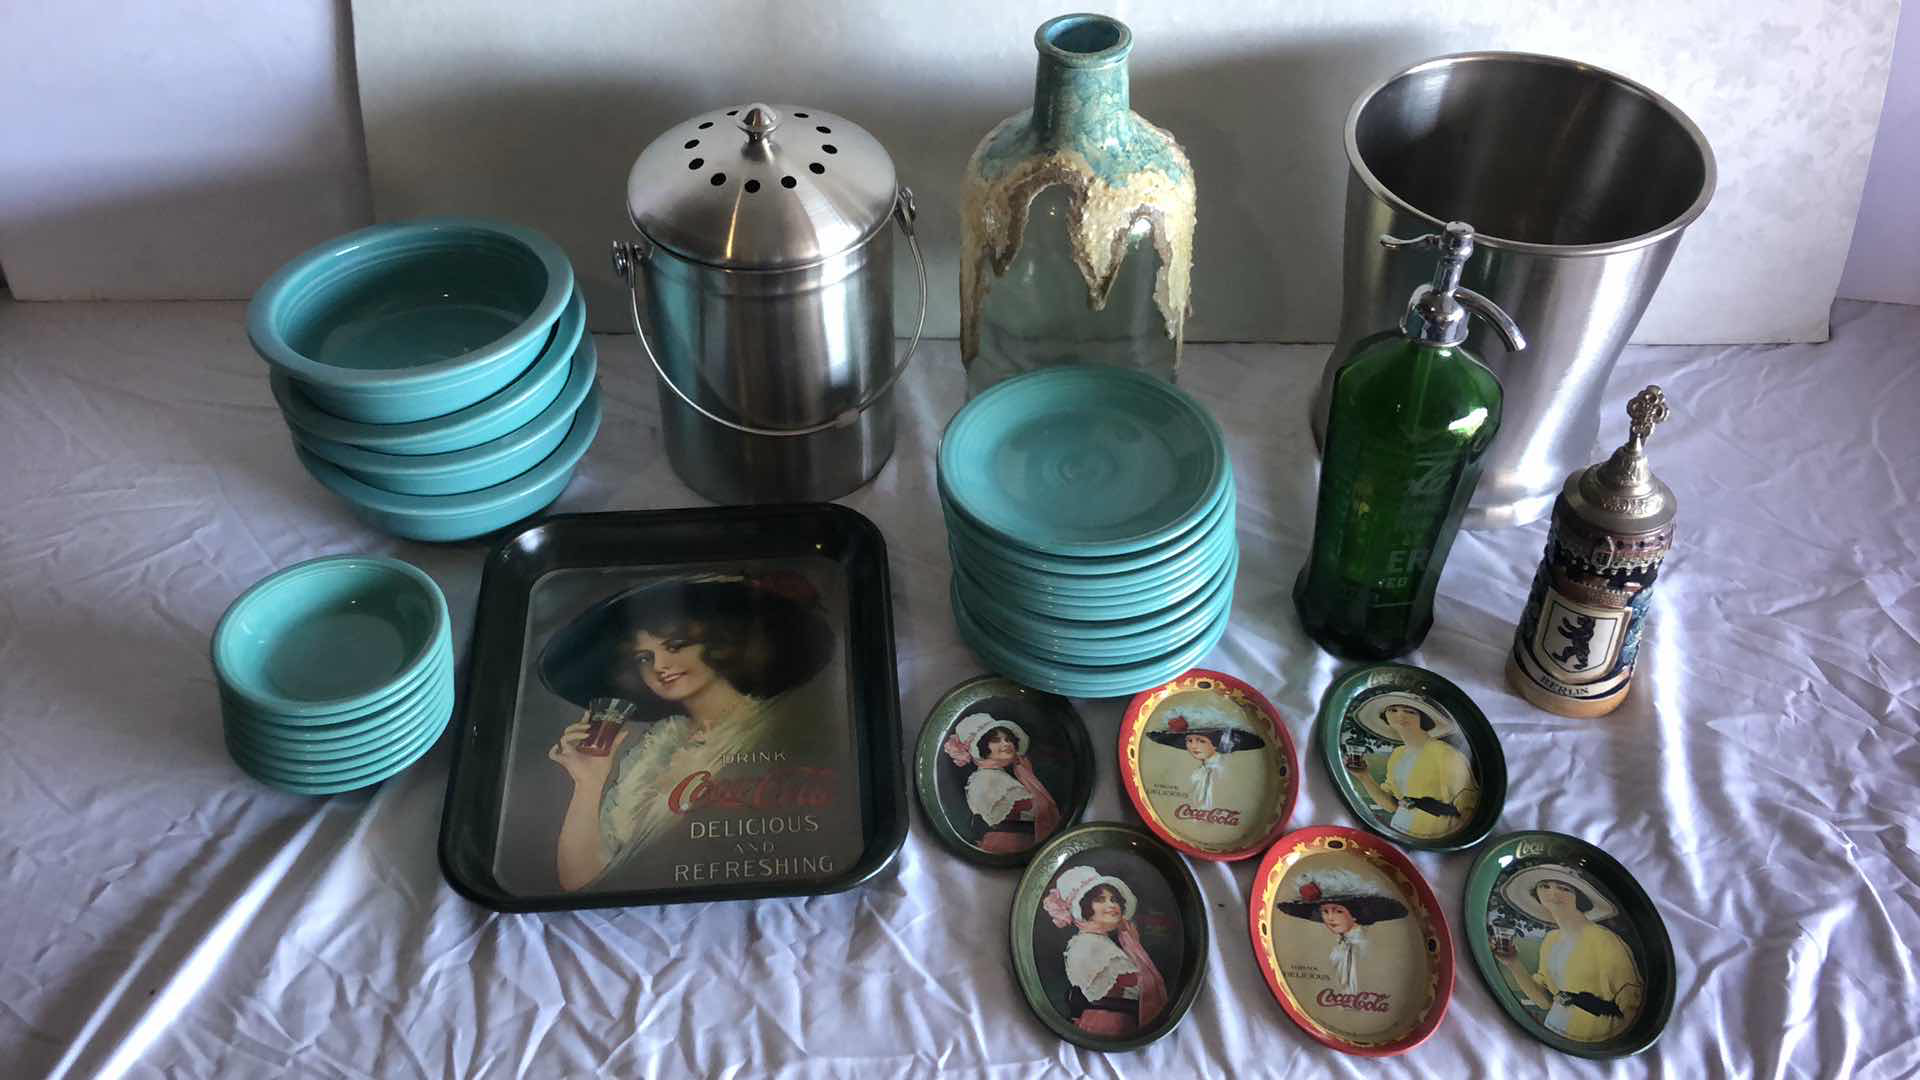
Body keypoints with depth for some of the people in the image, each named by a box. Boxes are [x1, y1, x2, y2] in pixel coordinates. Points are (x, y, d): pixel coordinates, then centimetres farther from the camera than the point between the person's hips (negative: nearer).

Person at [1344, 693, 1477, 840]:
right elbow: (1391, 805, 11)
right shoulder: (1397, 755, 11)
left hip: (1432, 842, -6)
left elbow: (1467, 807, -11)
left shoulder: (1446, 754, -12)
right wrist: (1365, 778, 1)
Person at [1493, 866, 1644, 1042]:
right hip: (1551, 1034, 5)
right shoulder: (1550, 940, 9)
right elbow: (1545, 1001, 9)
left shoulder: (1604, 940, -14)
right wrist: (1514, 965, -1)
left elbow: (1631, 1003, -11)